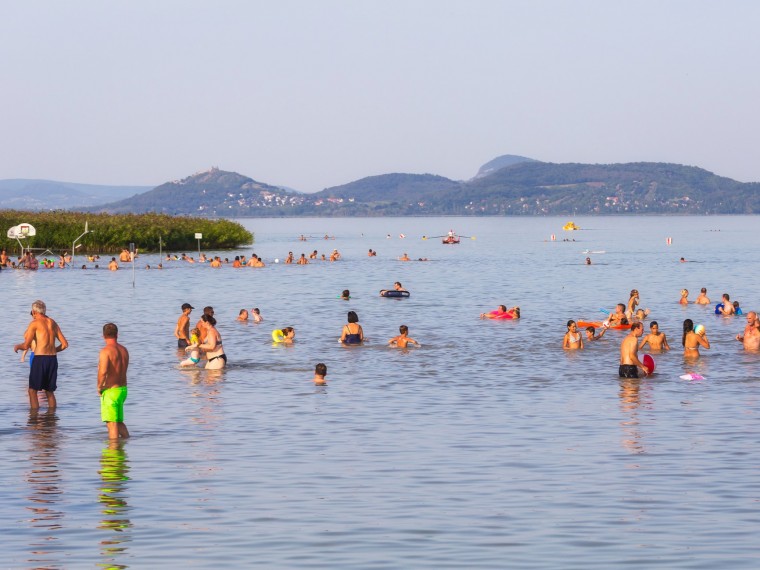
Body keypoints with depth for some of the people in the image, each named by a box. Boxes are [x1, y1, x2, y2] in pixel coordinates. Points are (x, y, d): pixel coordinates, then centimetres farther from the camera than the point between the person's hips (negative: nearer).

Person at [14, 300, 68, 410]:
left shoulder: (34, 323, -4)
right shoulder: (53, 323, 13)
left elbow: (26, 345, -9)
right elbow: (65, 344, 12)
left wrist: (17, 346, 12)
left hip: (40, 359, -5)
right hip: (53, 359, 6)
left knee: (32, 390, 2)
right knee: (50, 391, 15)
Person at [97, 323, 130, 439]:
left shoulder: (105, 351, -16)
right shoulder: (124, 350, 7)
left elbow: (103, 372, -28)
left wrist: (99, 387, -13)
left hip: (110, 391, -8)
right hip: (123, 389, 8)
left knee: (112, 423, -3)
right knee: (119, 421, 24)